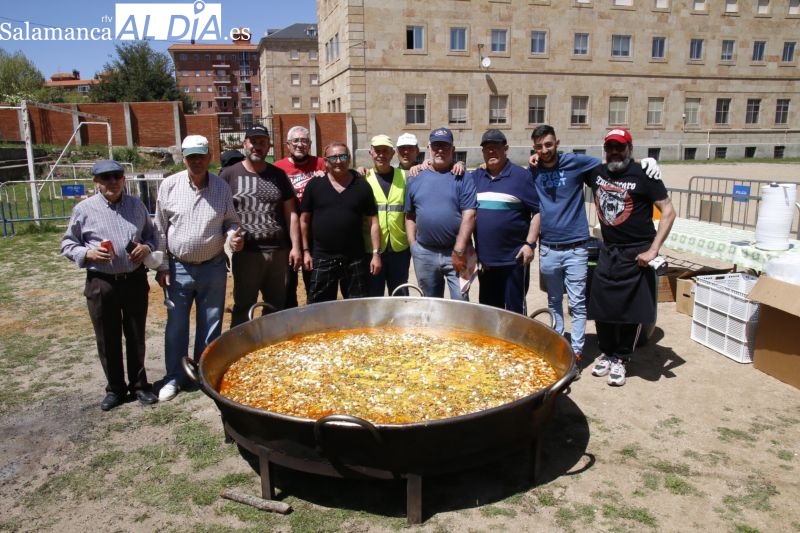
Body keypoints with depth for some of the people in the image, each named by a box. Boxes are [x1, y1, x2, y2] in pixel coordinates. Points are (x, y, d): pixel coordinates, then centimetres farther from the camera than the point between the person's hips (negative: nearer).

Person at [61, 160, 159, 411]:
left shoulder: (137, 205, 5)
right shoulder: (84, 209, -3)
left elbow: (152, 235, 15)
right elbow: (68, 244, 4)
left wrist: (147, 247, -7)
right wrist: (87, 253, -15)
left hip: (135, 280, 2)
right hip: (101, 284, -1)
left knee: (136, 336, 12)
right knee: (108, 340, 9)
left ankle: (139, 385, 27)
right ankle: (115, 388, 25)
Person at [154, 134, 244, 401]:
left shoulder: (222, 187, -4)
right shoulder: (169, 185, -5)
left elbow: (231, 221, 6)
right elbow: (161, 229, 0)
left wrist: (233, 234, -18)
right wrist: (162, 266, 0)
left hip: (213, 268, 1)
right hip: (179, 268, 0)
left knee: (210, 326, 11)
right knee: (176, 326, 9)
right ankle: (174, 377, 26)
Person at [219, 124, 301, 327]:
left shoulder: (278, 175, 9)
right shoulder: (229, 174, 2)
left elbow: (290, 213, 9)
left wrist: (295, 246, 3)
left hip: (278, 251, 3)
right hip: (245, 252, -3)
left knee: (278, 307, 12)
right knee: (243, 307, 6)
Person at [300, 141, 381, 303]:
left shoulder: (362, 186, 2)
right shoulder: (314, 185, 1)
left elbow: (372, 222, 3)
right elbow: (304, 220, 5)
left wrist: (376, 253, -3)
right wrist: (306, 251, 1)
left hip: (355, 259, 1)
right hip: (321, 258, 0)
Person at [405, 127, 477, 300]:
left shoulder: (463, 178, -3)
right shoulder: (415, 179, 9)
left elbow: (469, 215, -10)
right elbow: (410, 216, 13)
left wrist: (459, 251, -15)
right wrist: (413, 245, 3)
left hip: (455, 251, -3)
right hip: (424, 253, 4)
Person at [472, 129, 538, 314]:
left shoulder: (521, 175, -3)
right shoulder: (476, 177, 10)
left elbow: (538, 211, -4)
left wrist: (530, 244, -11)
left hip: (514, 258, -4)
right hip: (485, 259, 5)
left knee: (514, 310, 3)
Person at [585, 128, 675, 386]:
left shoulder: (643, 175, -10)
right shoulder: (597, 172, 3)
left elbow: (668, 212, -10)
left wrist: (653, 249, -17)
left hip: (636, 253, -4)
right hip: (608, 251, 4)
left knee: (631, 309, 4)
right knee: (601, 306, 8)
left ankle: (621, 358, 20)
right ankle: (607, 353, 28)